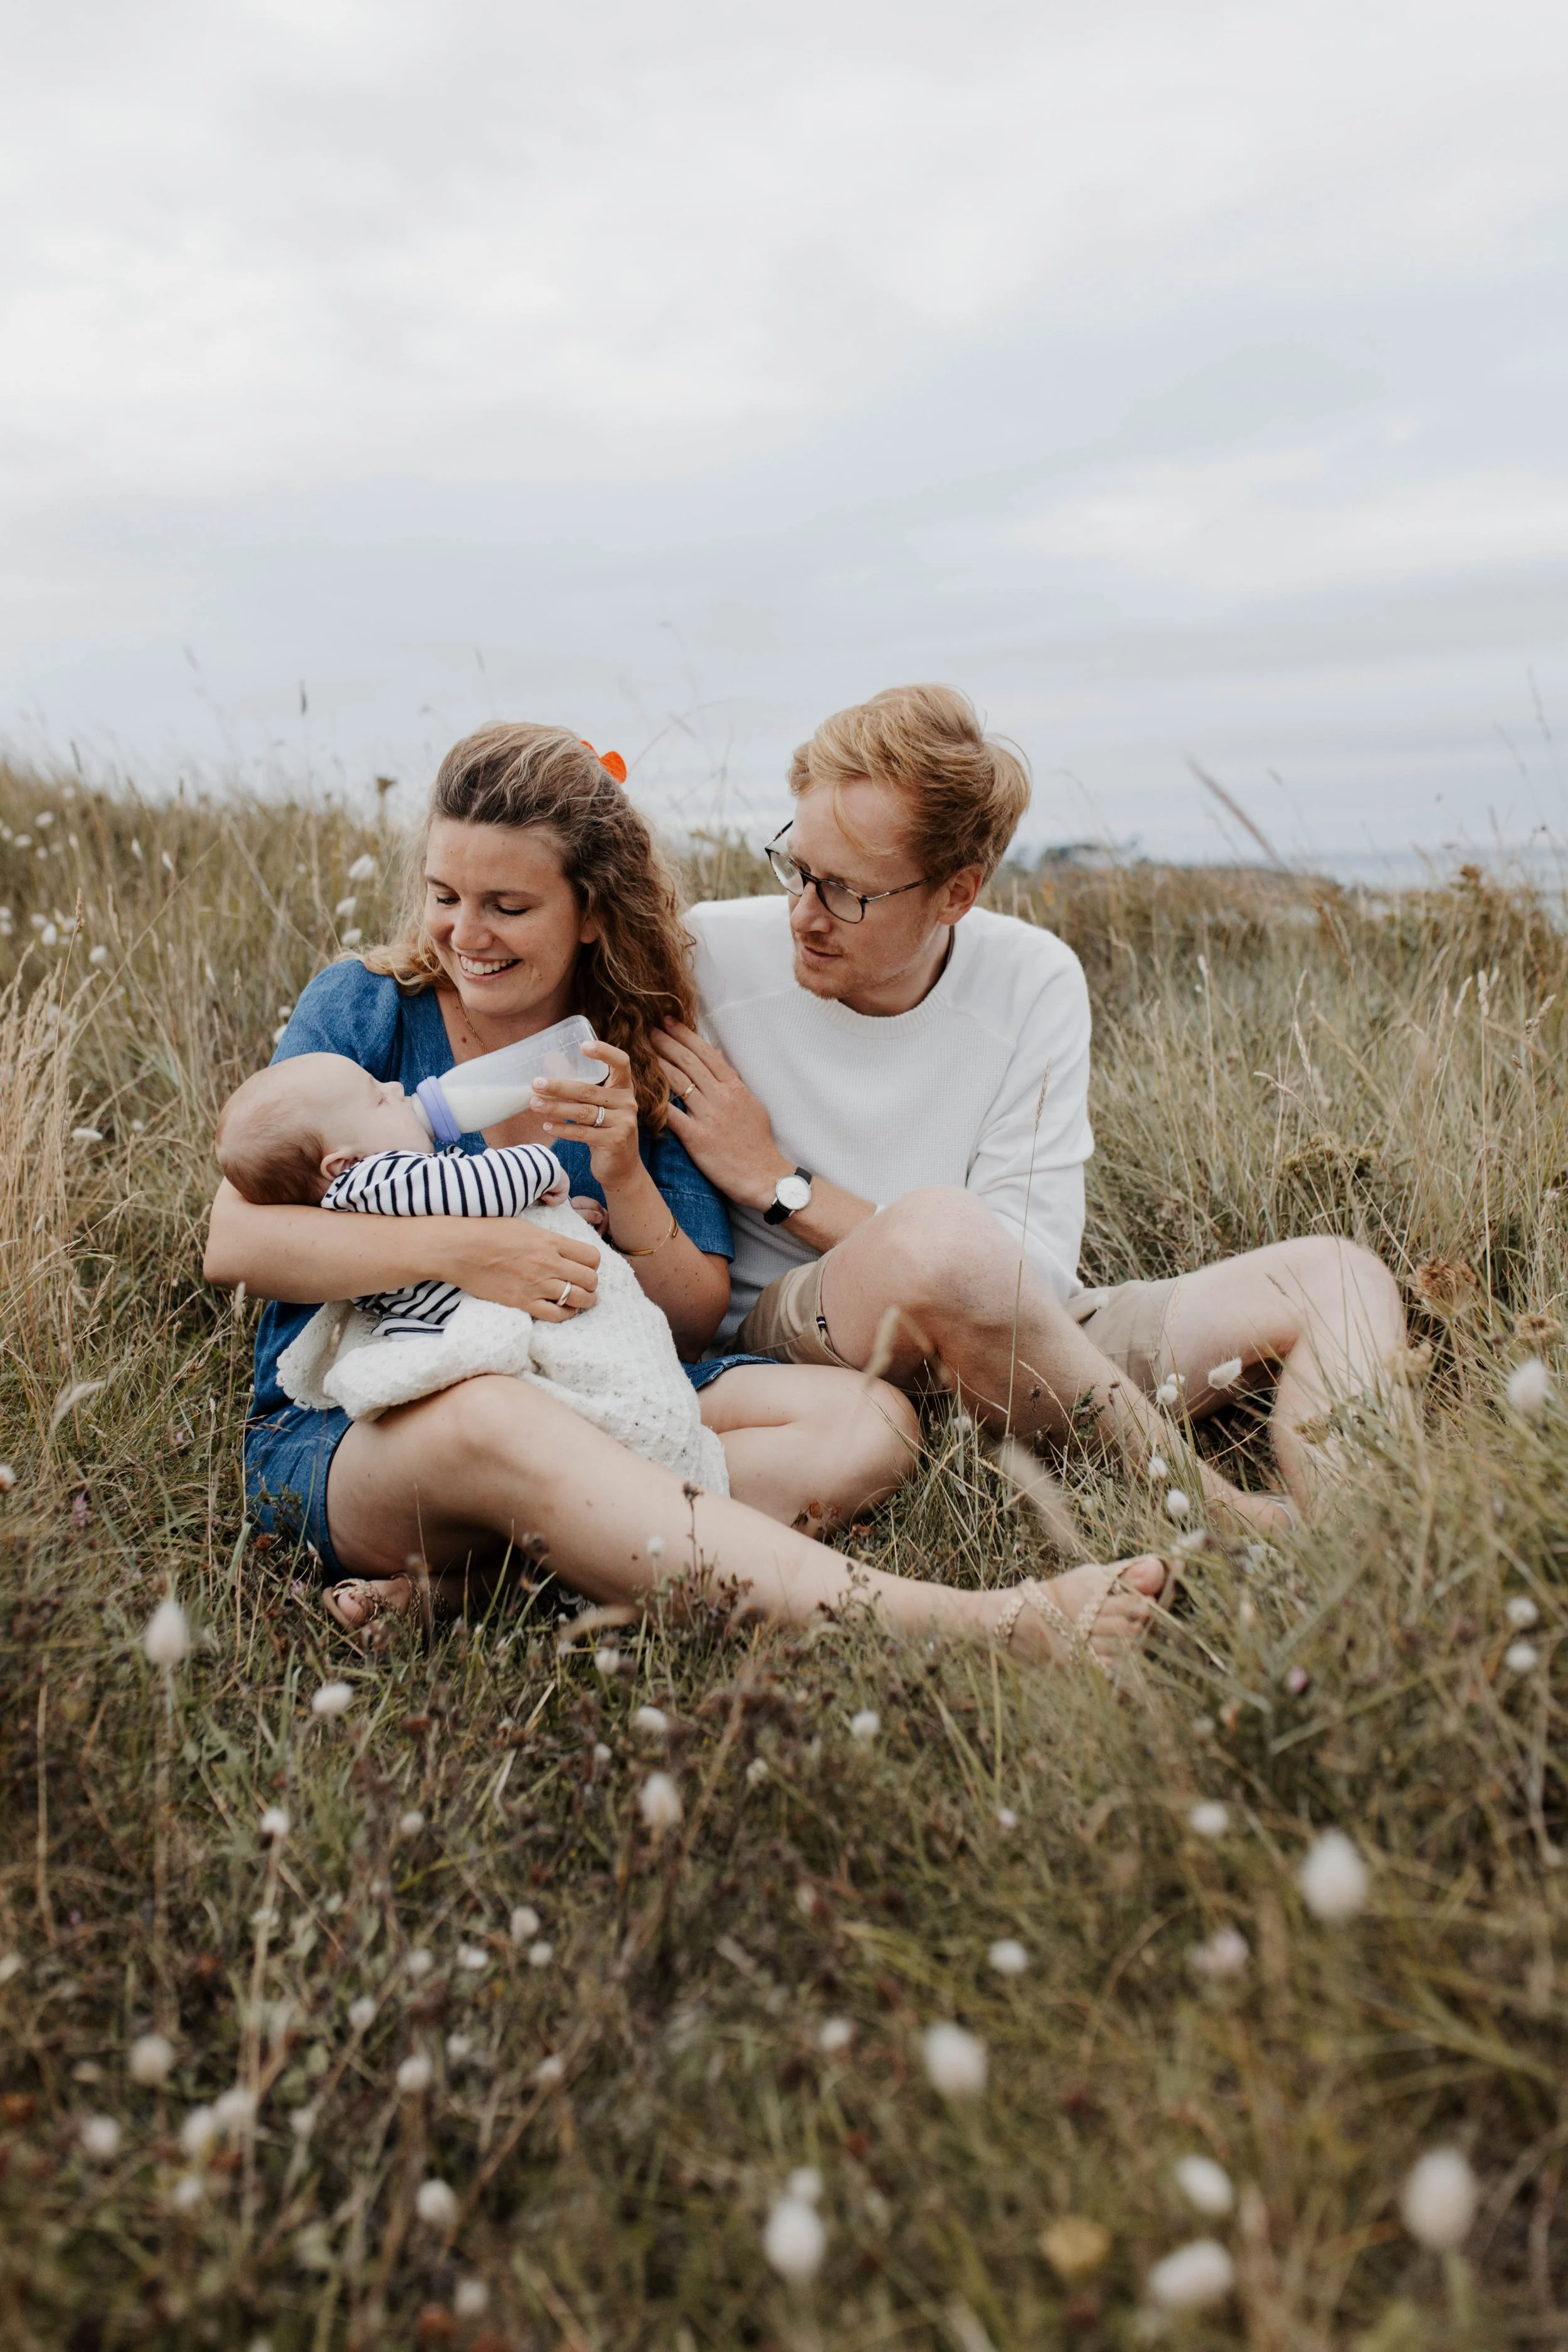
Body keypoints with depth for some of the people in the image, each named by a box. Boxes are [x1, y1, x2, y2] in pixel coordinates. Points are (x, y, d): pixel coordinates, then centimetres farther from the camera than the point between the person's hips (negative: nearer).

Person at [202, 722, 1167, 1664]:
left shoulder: (646, 1063, 6)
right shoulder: (365, 1009, 0)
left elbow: (698, 1323, 4)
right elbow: (235, 1242, -9)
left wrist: (625, 1183, -14)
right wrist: (455, 1249, -22)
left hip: (587, 1410, 4)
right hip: (346, 1433, -3)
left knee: (869, 1419, -17)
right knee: (495, 1421, -40)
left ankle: (462, 1579, -33)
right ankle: (950, 1623, -48)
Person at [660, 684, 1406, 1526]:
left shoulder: (1032, 983, -5)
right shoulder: (706, 958, -9)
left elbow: (1038, 1274, -11)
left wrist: (780, 1182, -13)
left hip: (1008, 1360, 4)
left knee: (1337, 1275, -8)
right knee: (940, 1226, -36)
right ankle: (1208, 1511, -19)